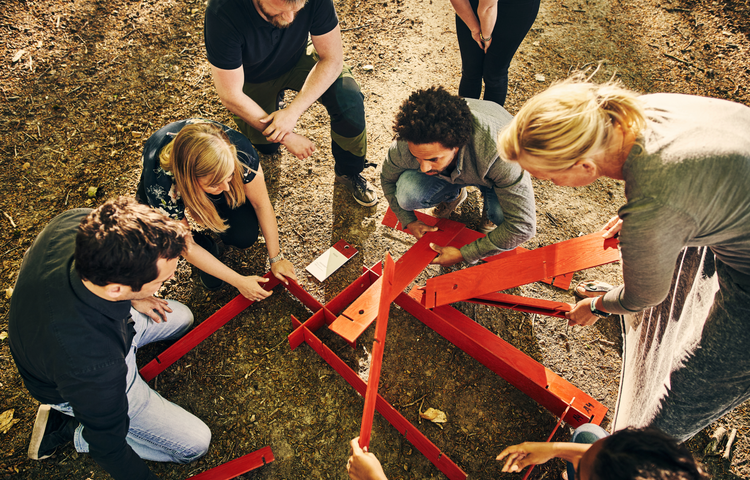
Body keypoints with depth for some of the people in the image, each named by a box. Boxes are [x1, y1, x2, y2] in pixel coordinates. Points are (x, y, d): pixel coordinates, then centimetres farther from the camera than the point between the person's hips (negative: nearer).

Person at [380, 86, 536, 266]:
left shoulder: (498, 152, -45)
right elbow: (388, 179, -7)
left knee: (502, 215, -34)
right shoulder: (404, 145, -34)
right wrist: (409, 221, -13)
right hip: (447, 172, 3)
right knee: (406, 196, -27)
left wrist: (464, 254, -33)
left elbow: (523, 226, -36)